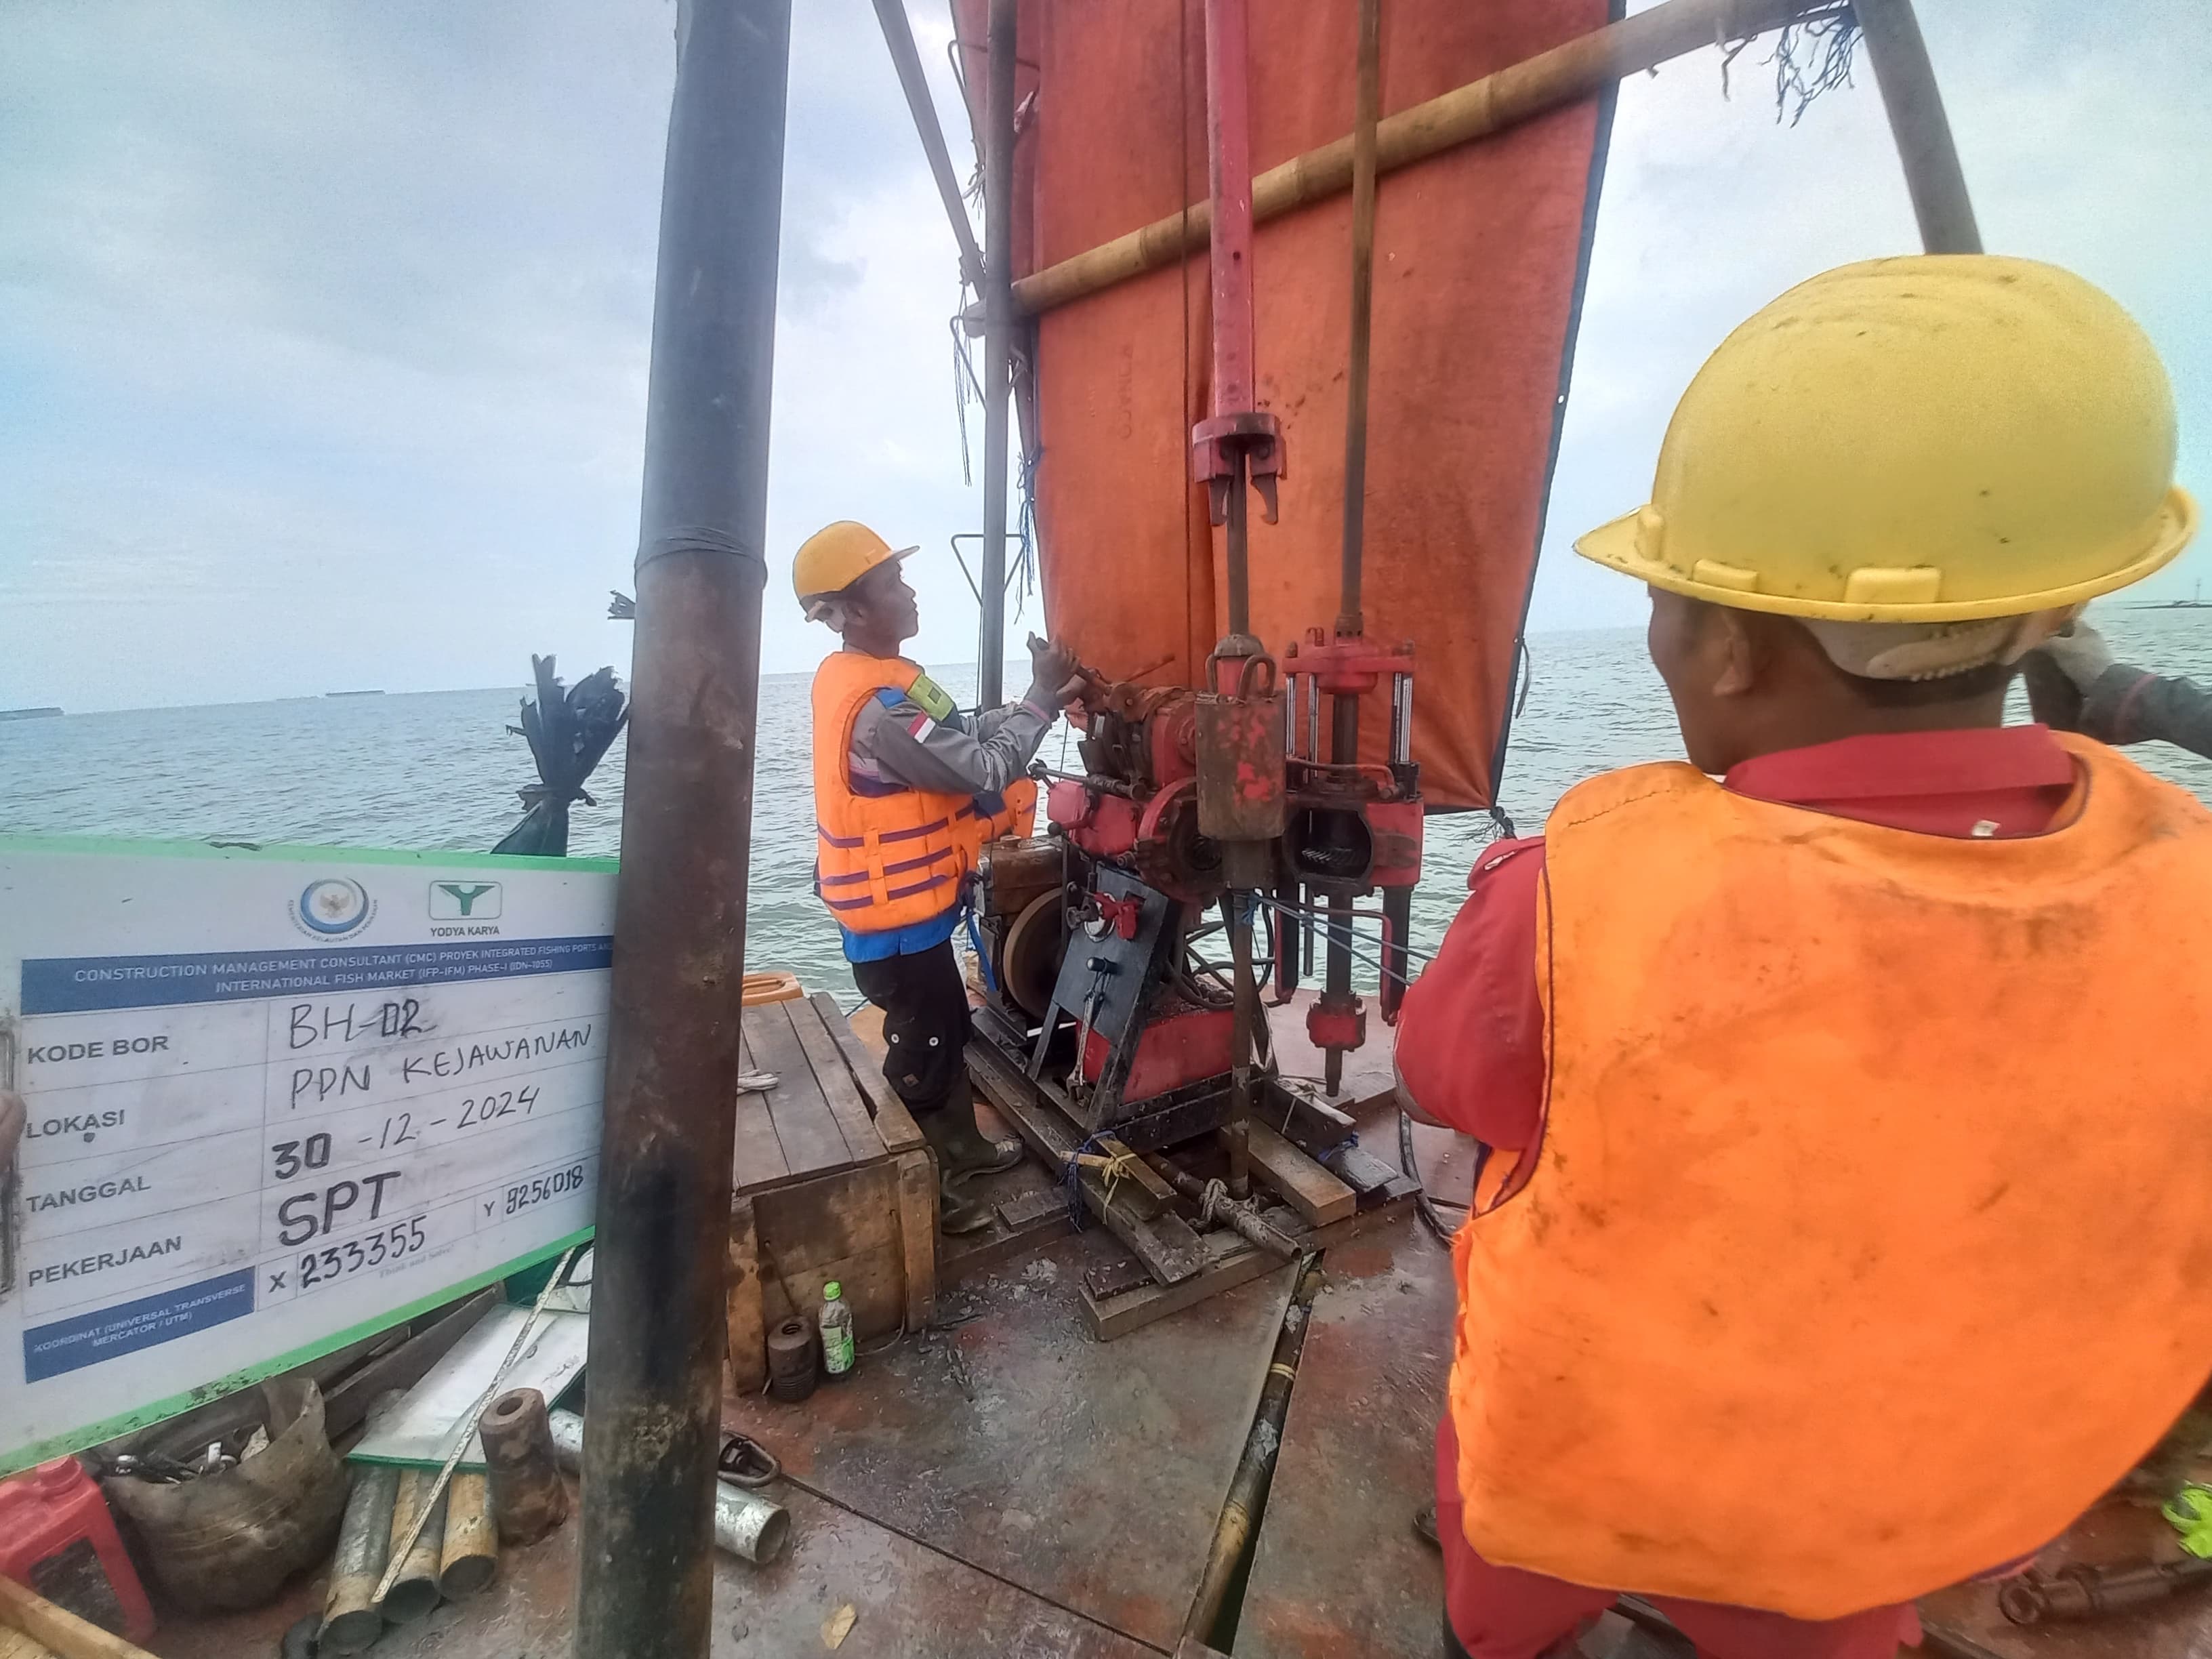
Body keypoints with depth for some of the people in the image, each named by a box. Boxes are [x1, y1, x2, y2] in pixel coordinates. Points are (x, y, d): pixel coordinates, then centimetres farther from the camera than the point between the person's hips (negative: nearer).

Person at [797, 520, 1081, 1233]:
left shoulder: (863, 675, 5)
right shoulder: (879, 705, -28)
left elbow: (961, 734, 8)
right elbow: (983, 771, -25)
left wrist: (1039, 698, -2)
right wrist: (1044, 696, -15)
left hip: (903, 902, 10)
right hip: (895, 915, -10)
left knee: (947, 1026, 22)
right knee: (923, 1046, 7)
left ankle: (960, 1144, 41)